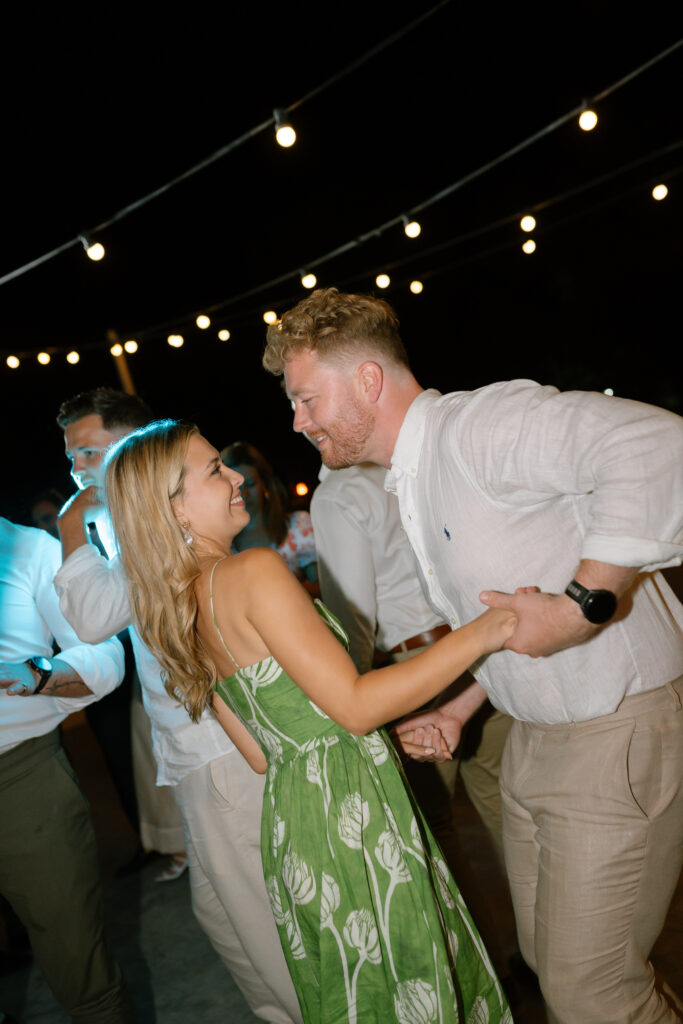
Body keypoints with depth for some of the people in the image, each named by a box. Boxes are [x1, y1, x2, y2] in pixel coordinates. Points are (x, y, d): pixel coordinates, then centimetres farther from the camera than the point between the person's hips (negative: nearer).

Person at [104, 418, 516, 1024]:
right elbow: (353, 705, -22)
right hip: (347, 810, -9)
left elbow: (261, 753, 10)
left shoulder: (179, 615, 7)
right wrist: (478, 634, -19)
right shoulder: (254, 571, -20)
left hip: (289, 812, 9)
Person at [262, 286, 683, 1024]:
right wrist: (457, 710, 6)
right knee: (546, 956, 21)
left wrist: (582, 604, -32)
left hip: (617, 735, -9)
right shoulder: (409, 488, 9)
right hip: (531, 738, 9)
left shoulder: (477, 425, -21)